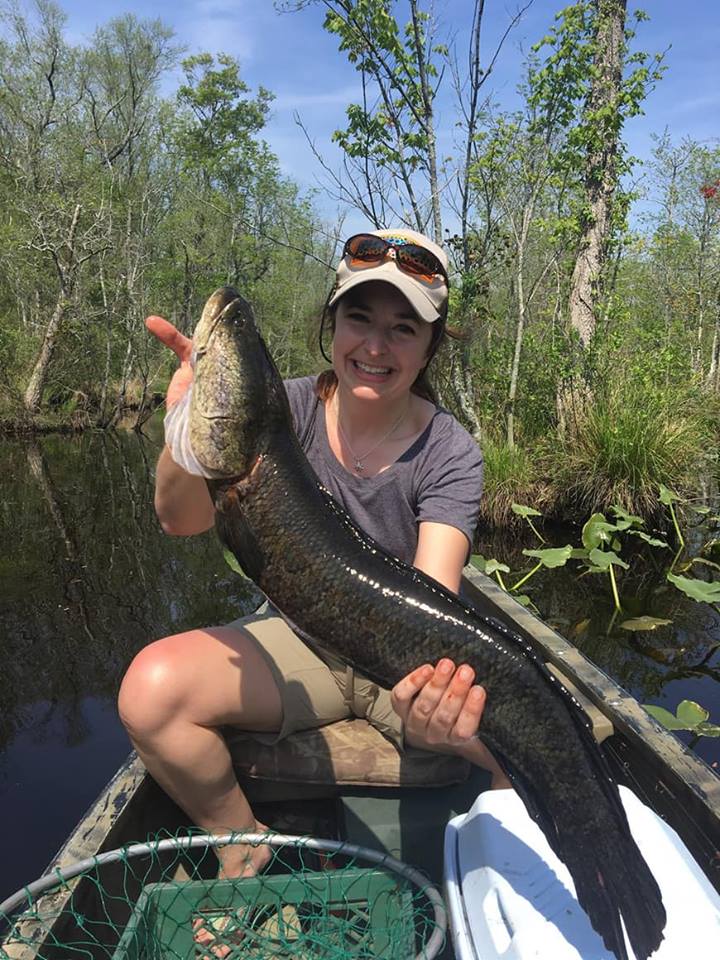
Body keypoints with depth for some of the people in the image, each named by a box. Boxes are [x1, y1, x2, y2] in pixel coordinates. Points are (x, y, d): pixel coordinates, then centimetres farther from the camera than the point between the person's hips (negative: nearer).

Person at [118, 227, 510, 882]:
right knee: (152, 687, -24)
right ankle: (244, 849, 5)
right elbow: (184, 521, -21)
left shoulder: (450, 454, -14)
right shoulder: (291, 409, -10)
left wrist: (432, 687, -50)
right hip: (301, 638, 2)